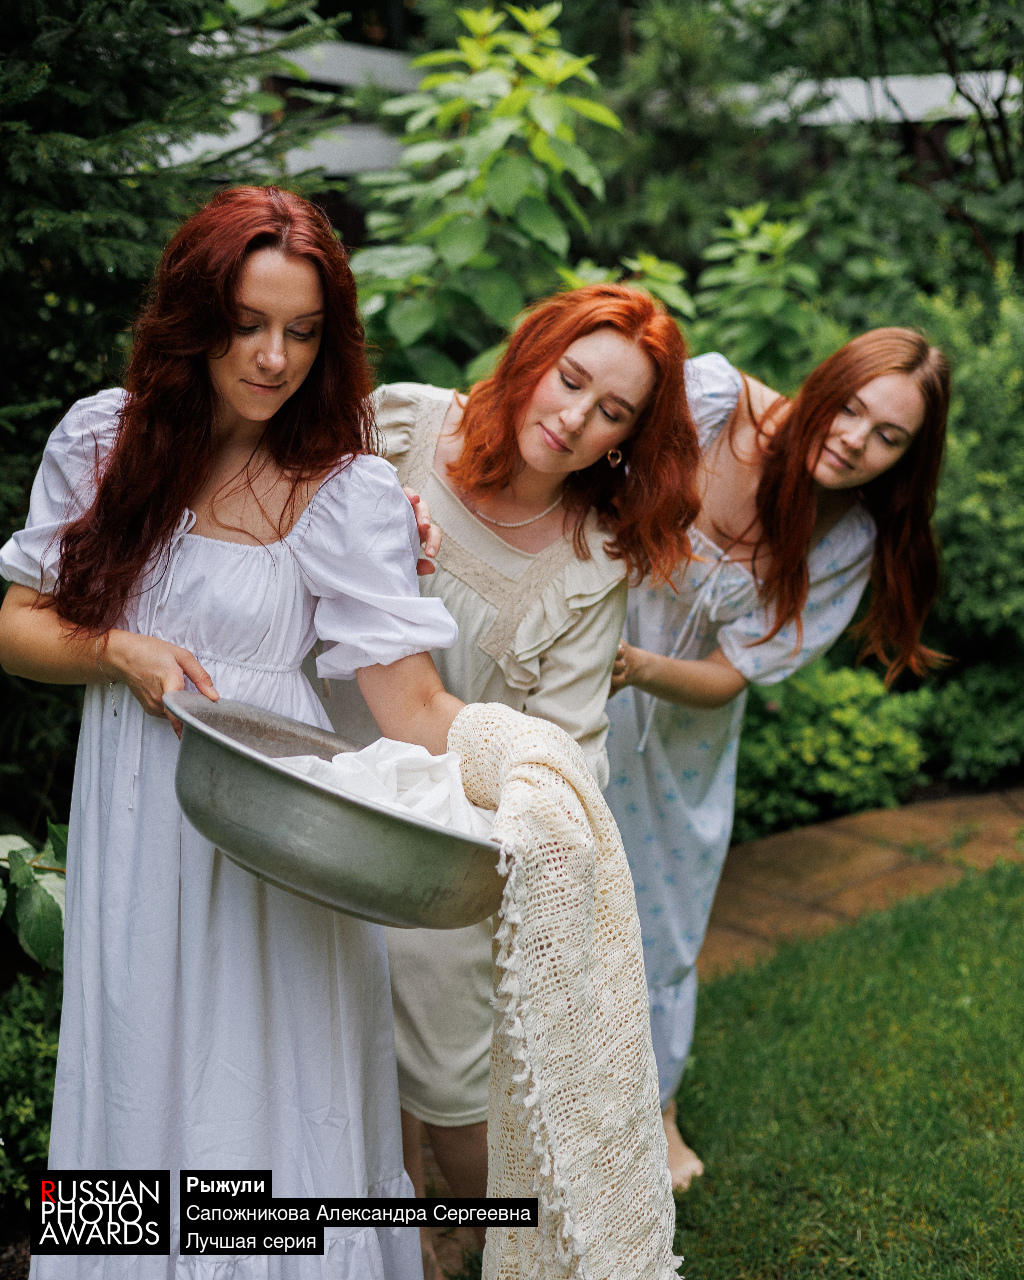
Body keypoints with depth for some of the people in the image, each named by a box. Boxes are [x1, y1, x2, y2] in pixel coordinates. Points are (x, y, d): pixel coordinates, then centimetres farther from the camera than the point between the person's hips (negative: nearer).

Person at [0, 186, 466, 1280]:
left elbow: (414, 703, -17)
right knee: (141, 1081, 18)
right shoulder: (103, 439, 0)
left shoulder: (348, 490, -10)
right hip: (129, 819, 3)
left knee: (269, 1098, 8)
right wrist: (122, 655, -14)